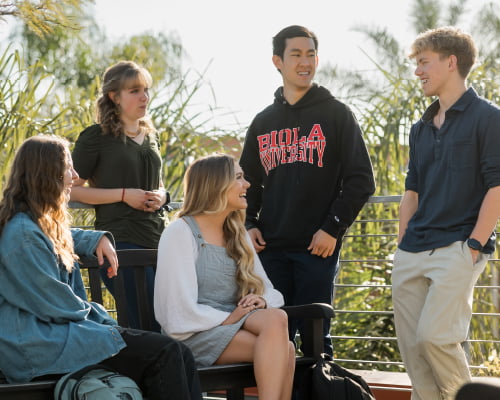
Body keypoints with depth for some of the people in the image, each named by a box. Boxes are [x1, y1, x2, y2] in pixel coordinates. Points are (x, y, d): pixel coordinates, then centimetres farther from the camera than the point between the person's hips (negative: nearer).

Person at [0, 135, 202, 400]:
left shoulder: (44, 224, 17)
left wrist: (98, 239, 23)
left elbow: (65, 239, 42)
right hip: (38, 345, -10)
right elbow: (53, 303, -15)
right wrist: (89, 310, 3)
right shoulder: (22, 233, -15)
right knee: (165, 354, -21)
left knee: (179, 355, -8)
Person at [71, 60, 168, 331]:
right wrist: (123, 195, -13)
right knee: (149, 324, -12)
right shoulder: (96, 137, -3)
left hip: (157, 236, 7)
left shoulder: (151, 136, 18)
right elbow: (72, 190, -6)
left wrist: (161, 196, 6)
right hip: (120, 239, -7)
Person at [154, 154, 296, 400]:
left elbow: (272, 293, 14)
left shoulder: (237, 234, 18)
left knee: (276, 317, -30)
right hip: (195, 335, -6)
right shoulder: (180, 232, -5)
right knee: (282, 348, -30)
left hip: (231, 323, 6)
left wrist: (262, 301, -7)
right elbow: (182, 311, -14)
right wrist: (228, 318, -16)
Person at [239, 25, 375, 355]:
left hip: (318, 247, -4)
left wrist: (333, 228, -11)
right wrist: (249, 224, 4)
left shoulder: (336, 114, 3)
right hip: (271, 248, 4)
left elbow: (361, 180, -2)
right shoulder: (263, 122, 15)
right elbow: (249, 181, 21)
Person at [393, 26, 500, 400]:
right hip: (413, 253, 7)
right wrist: (402, 247, 14)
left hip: (458, 249, -7)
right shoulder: (421, 128, 17)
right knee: (410, 342, 3)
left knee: (434, 334, -16)